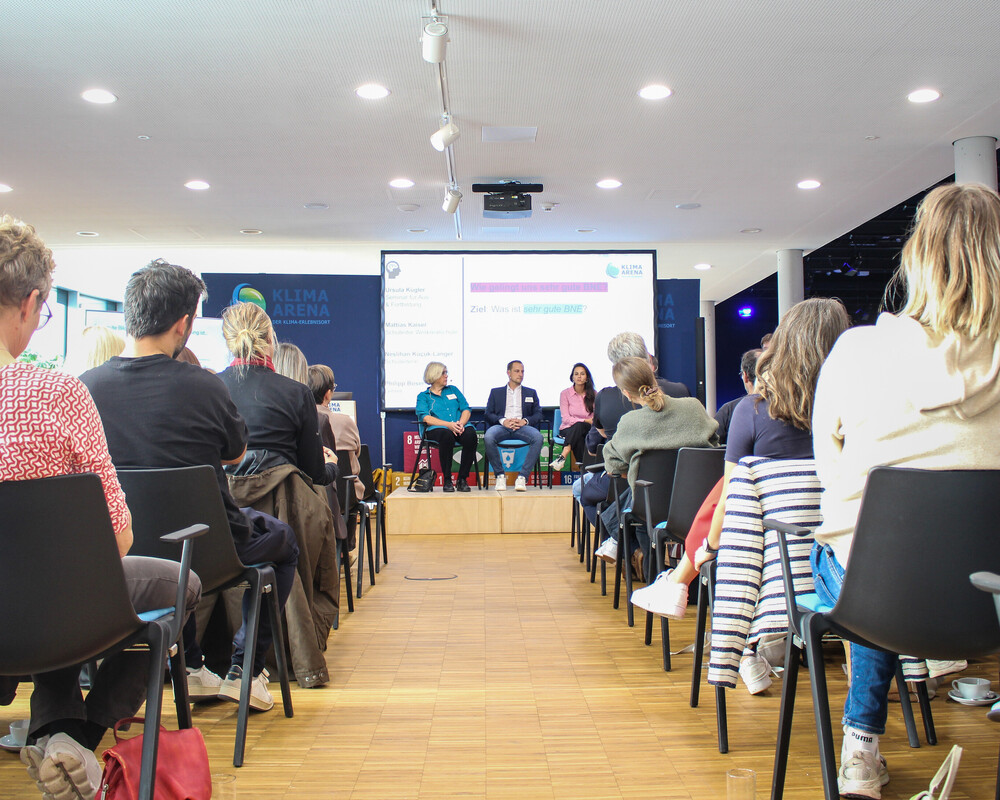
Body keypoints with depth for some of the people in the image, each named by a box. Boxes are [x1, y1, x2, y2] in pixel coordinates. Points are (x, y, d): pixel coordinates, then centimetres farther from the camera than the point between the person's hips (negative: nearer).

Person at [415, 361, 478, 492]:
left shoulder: (453, 390, 27)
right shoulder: (423, 396, 16)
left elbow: (466, 409, 16)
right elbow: (425, 418, -2)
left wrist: (461, 423, -8)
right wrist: (449, 424, -17)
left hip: (460, 427, 3)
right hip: (437, 429, -3)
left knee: (470, 435, -33)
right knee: (447, 435, -39)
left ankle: (462, 479, -23)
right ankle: (447, 480, -27)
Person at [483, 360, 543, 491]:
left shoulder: (531, 393, 26)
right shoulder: (496, 392, 23)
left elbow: (538, 414, 14)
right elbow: (488, 414, 11)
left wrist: (525, 421, -7)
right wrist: (503, 421, -10)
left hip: (522, 426, 1)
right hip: (502, 426, 0)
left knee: (538, 437, -34)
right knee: (488, 437, -36)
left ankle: (522, 476, -28)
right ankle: (500, 475, -19)